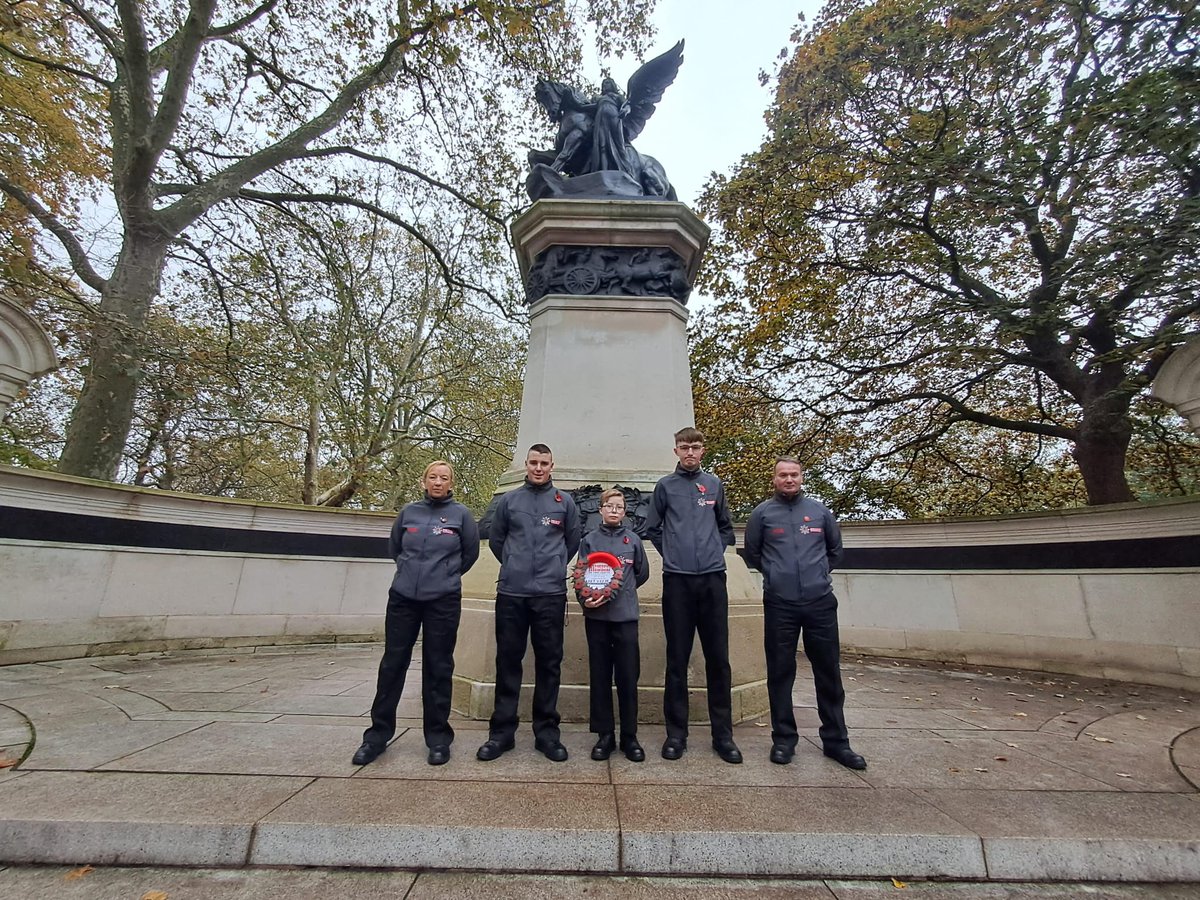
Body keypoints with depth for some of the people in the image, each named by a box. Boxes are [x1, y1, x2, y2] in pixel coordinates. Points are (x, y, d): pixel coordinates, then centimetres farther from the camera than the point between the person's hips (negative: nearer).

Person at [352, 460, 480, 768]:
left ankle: (438, 736, 20)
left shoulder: (460, 514, -1)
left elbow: (470, 552, 7)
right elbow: (394, 548, 20)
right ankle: (378, 733, 26)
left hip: (443, 601, -2)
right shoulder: (409, 512, 6)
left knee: (438, 668, 6)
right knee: (392, 664, 10)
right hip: (403, 598, 3)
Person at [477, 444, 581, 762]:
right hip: (511, 593, 1)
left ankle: (547, 731, 20)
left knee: (549, 662, 6)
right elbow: (495, 539, 15)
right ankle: (501, 731, 21)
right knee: (508, 661, 8)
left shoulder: (565, 501, 5)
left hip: (551, 594, 0)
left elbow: (572, 542, 14)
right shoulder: (508, 500, 6)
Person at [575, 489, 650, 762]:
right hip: (596, 616, 0)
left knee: (628, 677, 4)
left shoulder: (633, 540, 6)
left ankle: (629, 737, 17)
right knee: (600, 677, 8)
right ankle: (605, 734, 20)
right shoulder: (589, 540, 5)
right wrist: (585, 599, -15)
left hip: (626, 615, 0)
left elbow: (643, 573, 17)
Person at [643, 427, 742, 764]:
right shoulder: (665, 485, 5)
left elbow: (725, 528, 19)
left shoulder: (714, 484, 9)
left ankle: (723, 733, 20)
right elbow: (653, 529, 12)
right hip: (677, 581, -1)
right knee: (677, 660, 6)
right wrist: (672, 554, 7)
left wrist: (715, 552, 7)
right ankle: (676, 732, 18)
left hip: (713, 579, 2)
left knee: (718, 659, 6)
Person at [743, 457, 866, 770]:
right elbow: (752, 554, 11)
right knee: (780, 673, 6)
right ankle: (783, 739, 20)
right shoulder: (762, 513, 0)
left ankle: (836, 740, 25)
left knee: (829, 673, 10)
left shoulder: (819, 510, 7)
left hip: (820, 603, 2)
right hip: (779, 605, -2)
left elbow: (835, 549, 21)